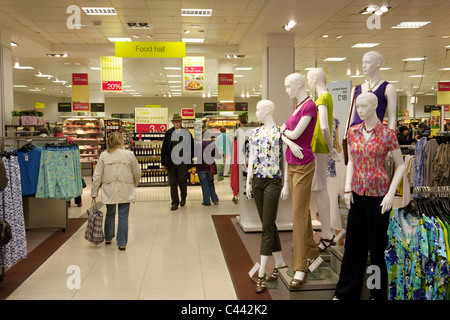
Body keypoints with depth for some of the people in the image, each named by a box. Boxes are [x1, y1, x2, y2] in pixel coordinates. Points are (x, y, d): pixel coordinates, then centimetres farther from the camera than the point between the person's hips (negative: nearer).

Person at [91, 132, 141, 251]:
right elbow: (137, 173, 4)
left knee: (110, 214, 20)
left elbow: (97, 176, -2)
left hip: (109, 191, 2)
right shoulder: (129, 155, -6)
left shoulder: (103, 156, -3)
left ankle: (108, 238, 37)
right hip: (125, 191, -2)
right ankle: (122, 243, 6)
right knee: (123, 216, 4)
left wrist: (94, 192, 6)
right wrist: (134, 184, 24)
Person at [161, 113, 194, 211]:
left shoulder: (186, 133, 1)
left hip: (182, 162, -2)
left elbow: (191, 147, 3)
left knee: (182, 181, 5)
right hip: (171, 162, 2)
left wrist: (190, 160, -2)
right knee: (173, 183, 5)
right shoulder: (168, 133, 5)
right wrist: (164, 161, 3)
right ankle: (175, 202, 13)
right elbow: (164, 148, 6)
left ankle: (183, 198, 31)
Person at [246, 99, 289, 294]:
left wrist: (286, 184, -9)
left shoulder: (280, 132, -5)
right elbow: (251, 159, 14)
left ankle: (261, 274, -2)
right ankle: (280, 264, 24)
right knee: (268, 224, 11)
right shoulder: (254, 133, 12)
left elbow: (285, 160, -6)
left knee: (267, 226, -5)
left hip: (273, 181, -6)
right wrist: (248, 182, 11)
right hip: (257, 181, 6)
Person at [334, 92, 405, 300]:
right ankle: (346, 292, 24)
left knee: (377, 244, 6)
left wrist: (391, 193, -11)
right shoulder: (353, 132, 5)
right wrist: (347, 188, 3)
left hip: (378, 195, -4)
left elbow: (401, 165, -3)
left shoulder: (387, 134, -7)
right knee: (353, 242, 11)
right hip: (357, 194, 4)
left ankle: (378, 294, 23)